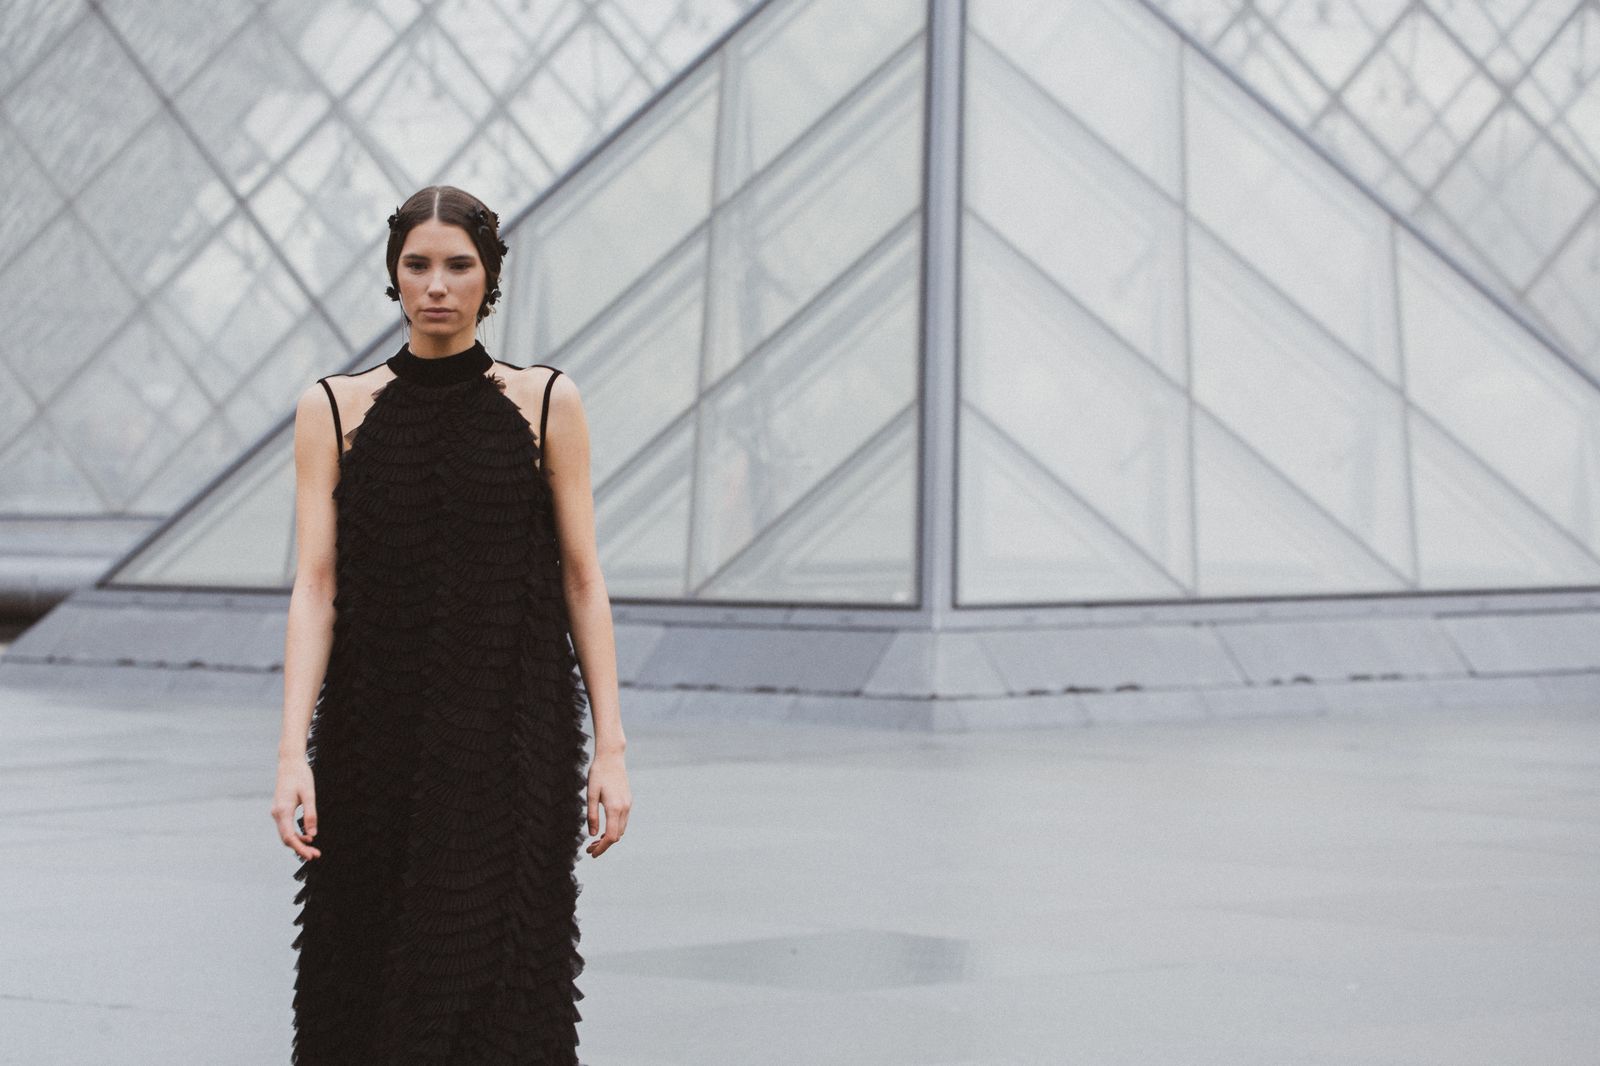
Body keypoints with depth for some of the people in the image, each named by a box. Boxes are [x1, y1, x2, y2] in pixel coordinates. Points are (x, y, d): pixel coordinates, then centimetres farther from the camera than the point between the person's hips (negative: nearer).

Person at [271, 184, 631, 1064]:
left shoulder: (545, 404, 2)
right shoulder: (334, 409, 2)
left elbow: (581, 579, 3)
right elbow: (315, 587, -3)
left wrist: (610, 745, -3)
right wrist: (292, 750, -13)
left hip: (510, 741, -1)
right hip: (375, 736, 1)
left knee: (497, 987, -6)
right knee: (368, 986, 6)